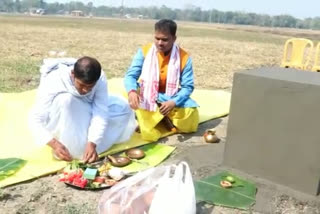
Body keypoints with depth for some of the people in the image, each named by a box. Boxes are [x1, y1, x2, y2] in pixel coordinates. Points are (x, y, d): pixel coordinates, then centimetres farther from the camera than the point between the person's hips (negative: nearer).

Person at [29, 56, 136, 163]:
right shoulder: (55, 82, -36)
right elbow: (35, 120, -34)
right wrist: (54, 144, -48)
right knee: (64, 100, -37)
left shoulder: (100, 78, -29)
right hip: (61, 120, -3)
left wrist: (92, 143, -42)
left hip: (86, 111, 4)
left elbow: (101, 112, -30)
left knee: (123, 107, -13)